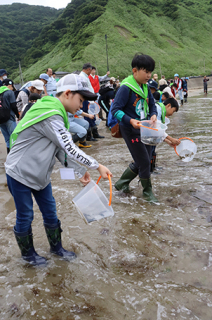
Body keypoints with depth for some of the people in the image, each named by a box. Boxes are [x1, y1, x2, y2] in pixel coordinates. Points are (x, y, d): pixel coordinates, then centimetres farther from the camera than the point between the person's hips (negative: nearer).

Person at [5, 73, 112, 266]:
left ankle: (56, 247, 34)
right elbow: (70, 148, -28)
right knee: (25, 216, 9)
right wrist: (98, 166, -21)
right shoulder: (50, 115, -26)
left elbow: (62, 150, 3)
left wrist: (81, 172, -3)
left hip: (40, 174, 9)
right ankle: (28, 254, 31)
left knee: (50, 212, 16)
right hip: (20, 173, -9)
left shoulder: (56, 114, 5)